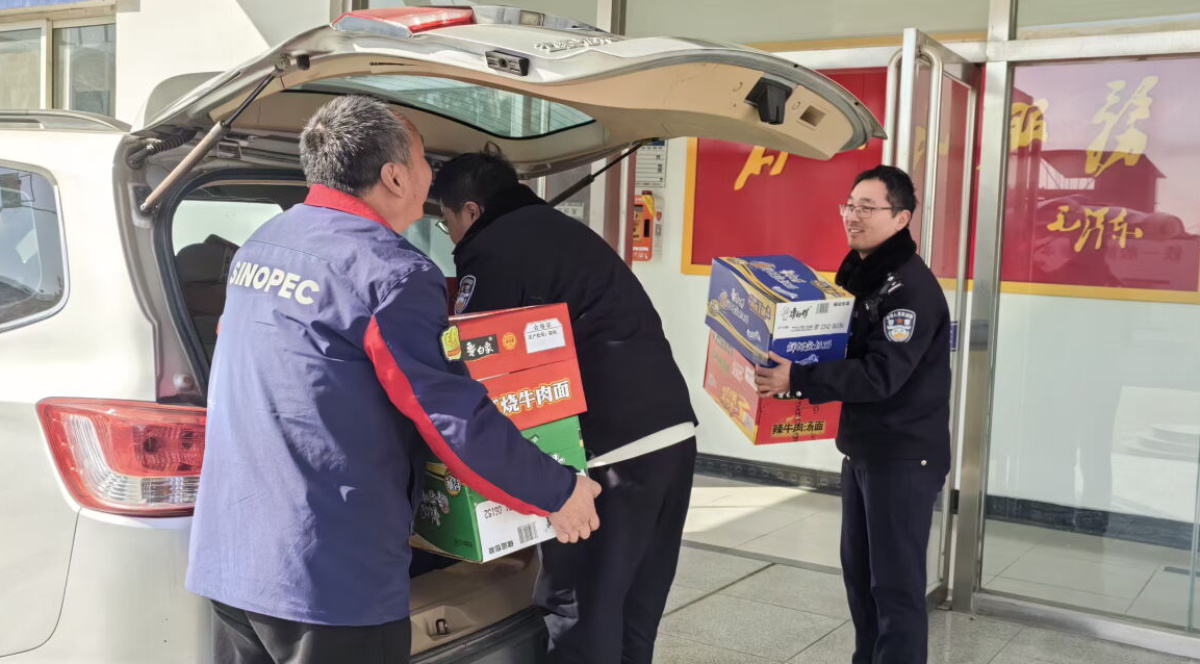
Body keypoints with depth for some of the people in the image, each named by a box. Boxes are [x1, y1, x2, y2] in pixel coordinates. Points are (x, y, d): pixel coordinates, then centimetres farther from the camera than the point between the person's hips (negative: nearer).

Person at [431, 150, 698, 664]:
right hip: (672, 433, 9)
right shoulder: (562, 231, 23)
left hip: (610, 449, -9)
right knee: (633, 614, 18)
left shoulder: (493, 250, -6)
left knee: (578, 616, 1)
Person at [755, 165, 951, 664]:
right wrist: (787, 370, 3)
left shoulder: (912, 287, -17)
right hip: (862, 450, 9)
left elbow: (881, 374, -27)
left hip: (905, 457, -9)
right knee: (859, 571, 17)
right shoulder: (858, 275, 11)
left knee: (896, 583, -3)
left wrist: (797, 380, -31)